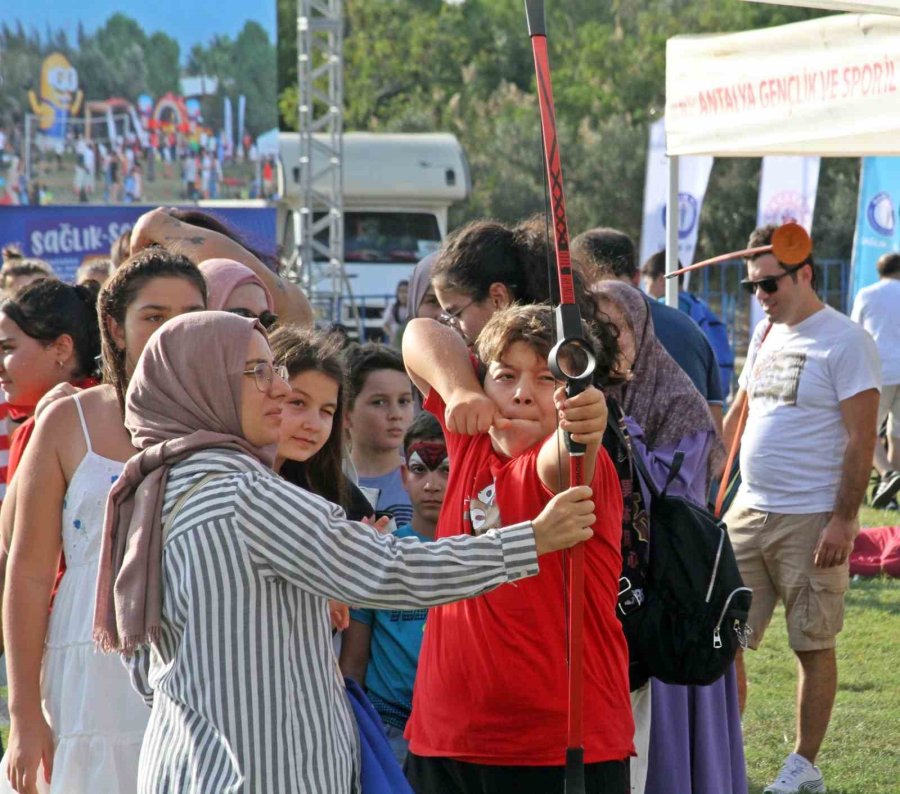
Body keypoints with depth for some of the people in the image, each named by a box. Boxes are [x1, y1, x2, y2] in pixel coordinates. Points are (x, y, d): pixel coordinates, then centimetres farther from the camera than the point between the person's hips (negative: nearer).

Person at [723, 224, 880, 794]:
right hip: (748, 512, 7)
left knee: (814, 645, 4)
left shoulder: (845, 341, -10)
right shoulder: (767, 334, 13)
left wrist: (842, 522, -17)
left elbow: (861, 441, -13)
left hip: (811, 521, -7)